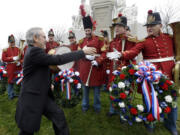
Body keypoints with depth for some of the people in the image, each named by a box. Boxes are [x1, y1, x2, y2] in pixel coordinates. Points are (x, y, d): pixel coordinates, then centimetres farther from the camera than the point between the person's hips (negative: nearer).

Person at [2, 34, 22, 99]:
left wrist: (19, 62, -14)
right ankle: (11, 95, 20)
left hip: (18, 68, 2)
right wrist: (13, 58, -16)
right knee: (10, 82, 6)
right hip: (10, 69, -1)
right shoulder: (5, 50, 1)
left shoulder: (18, 49, 6)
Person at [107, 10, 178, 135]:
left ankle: (171, 125, 36)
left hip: (169, 74, 4)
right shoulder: (144, 41, -5)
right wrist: (120, 55, -35)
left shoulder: (169, 38, 8)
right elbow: (133, 52, -19)